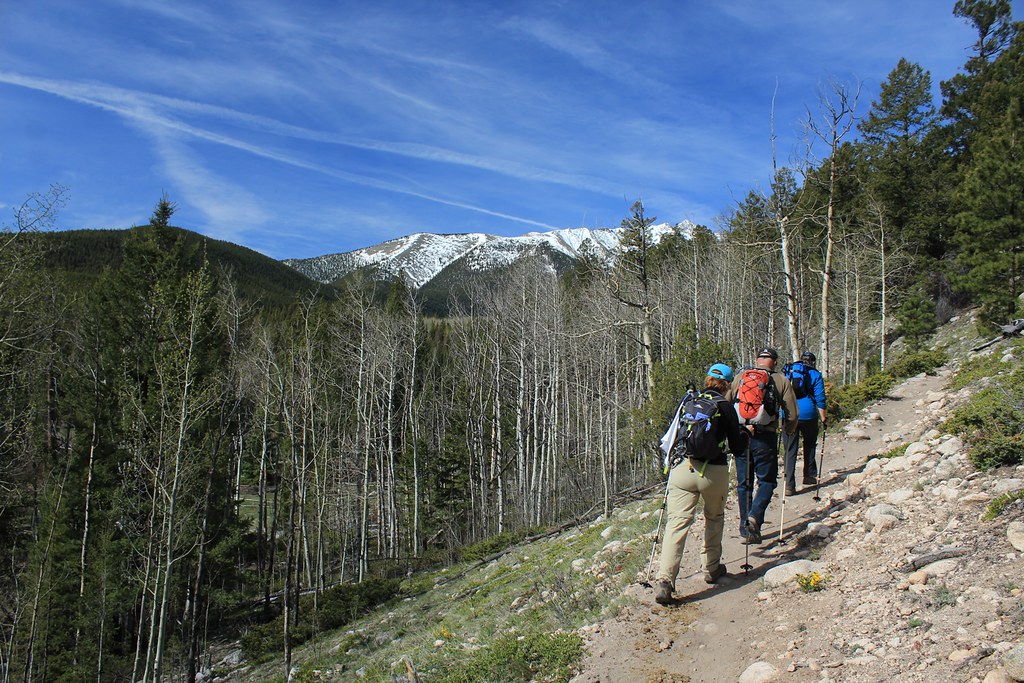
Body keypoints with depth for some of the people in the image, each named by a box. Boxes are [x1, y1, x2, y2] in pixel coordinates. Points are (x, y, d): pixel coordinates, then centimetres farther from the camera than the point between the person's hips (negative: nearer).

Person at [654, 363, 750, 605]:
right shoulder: (726, 407, 3)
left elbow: (670, 439, 17)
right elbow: (737, 448, 7)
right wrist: (745, 435, 26)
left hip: (682, 469, 2)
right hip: (714, 472, -1)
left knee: (677, 523, -5)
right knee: (714, 519, 23)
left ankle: (664, 580, -17)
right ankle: (711, 569, 33)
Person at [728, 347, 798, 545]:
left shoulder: (740, 378, 9)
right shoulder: (781, 380, 4)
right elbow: (792, 413, 2)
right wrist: (788, 432, 21)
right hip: (765, 437, -3)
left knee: (744, 483, 12)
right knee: (767, 480, 10)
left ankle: (746, 531, 16)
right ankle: (754, 516, -14)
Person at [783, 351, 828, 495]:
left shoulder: (788, 372, 15)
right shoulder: (815, 375, 5)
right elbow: (820, 398, -2)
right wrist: (824, 418, 4)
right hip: (808, 414, -2)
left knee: (790, 450, 3)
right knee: (810, 445, 22)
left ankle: (789, 485, -3)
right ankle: (809, 475, 27)